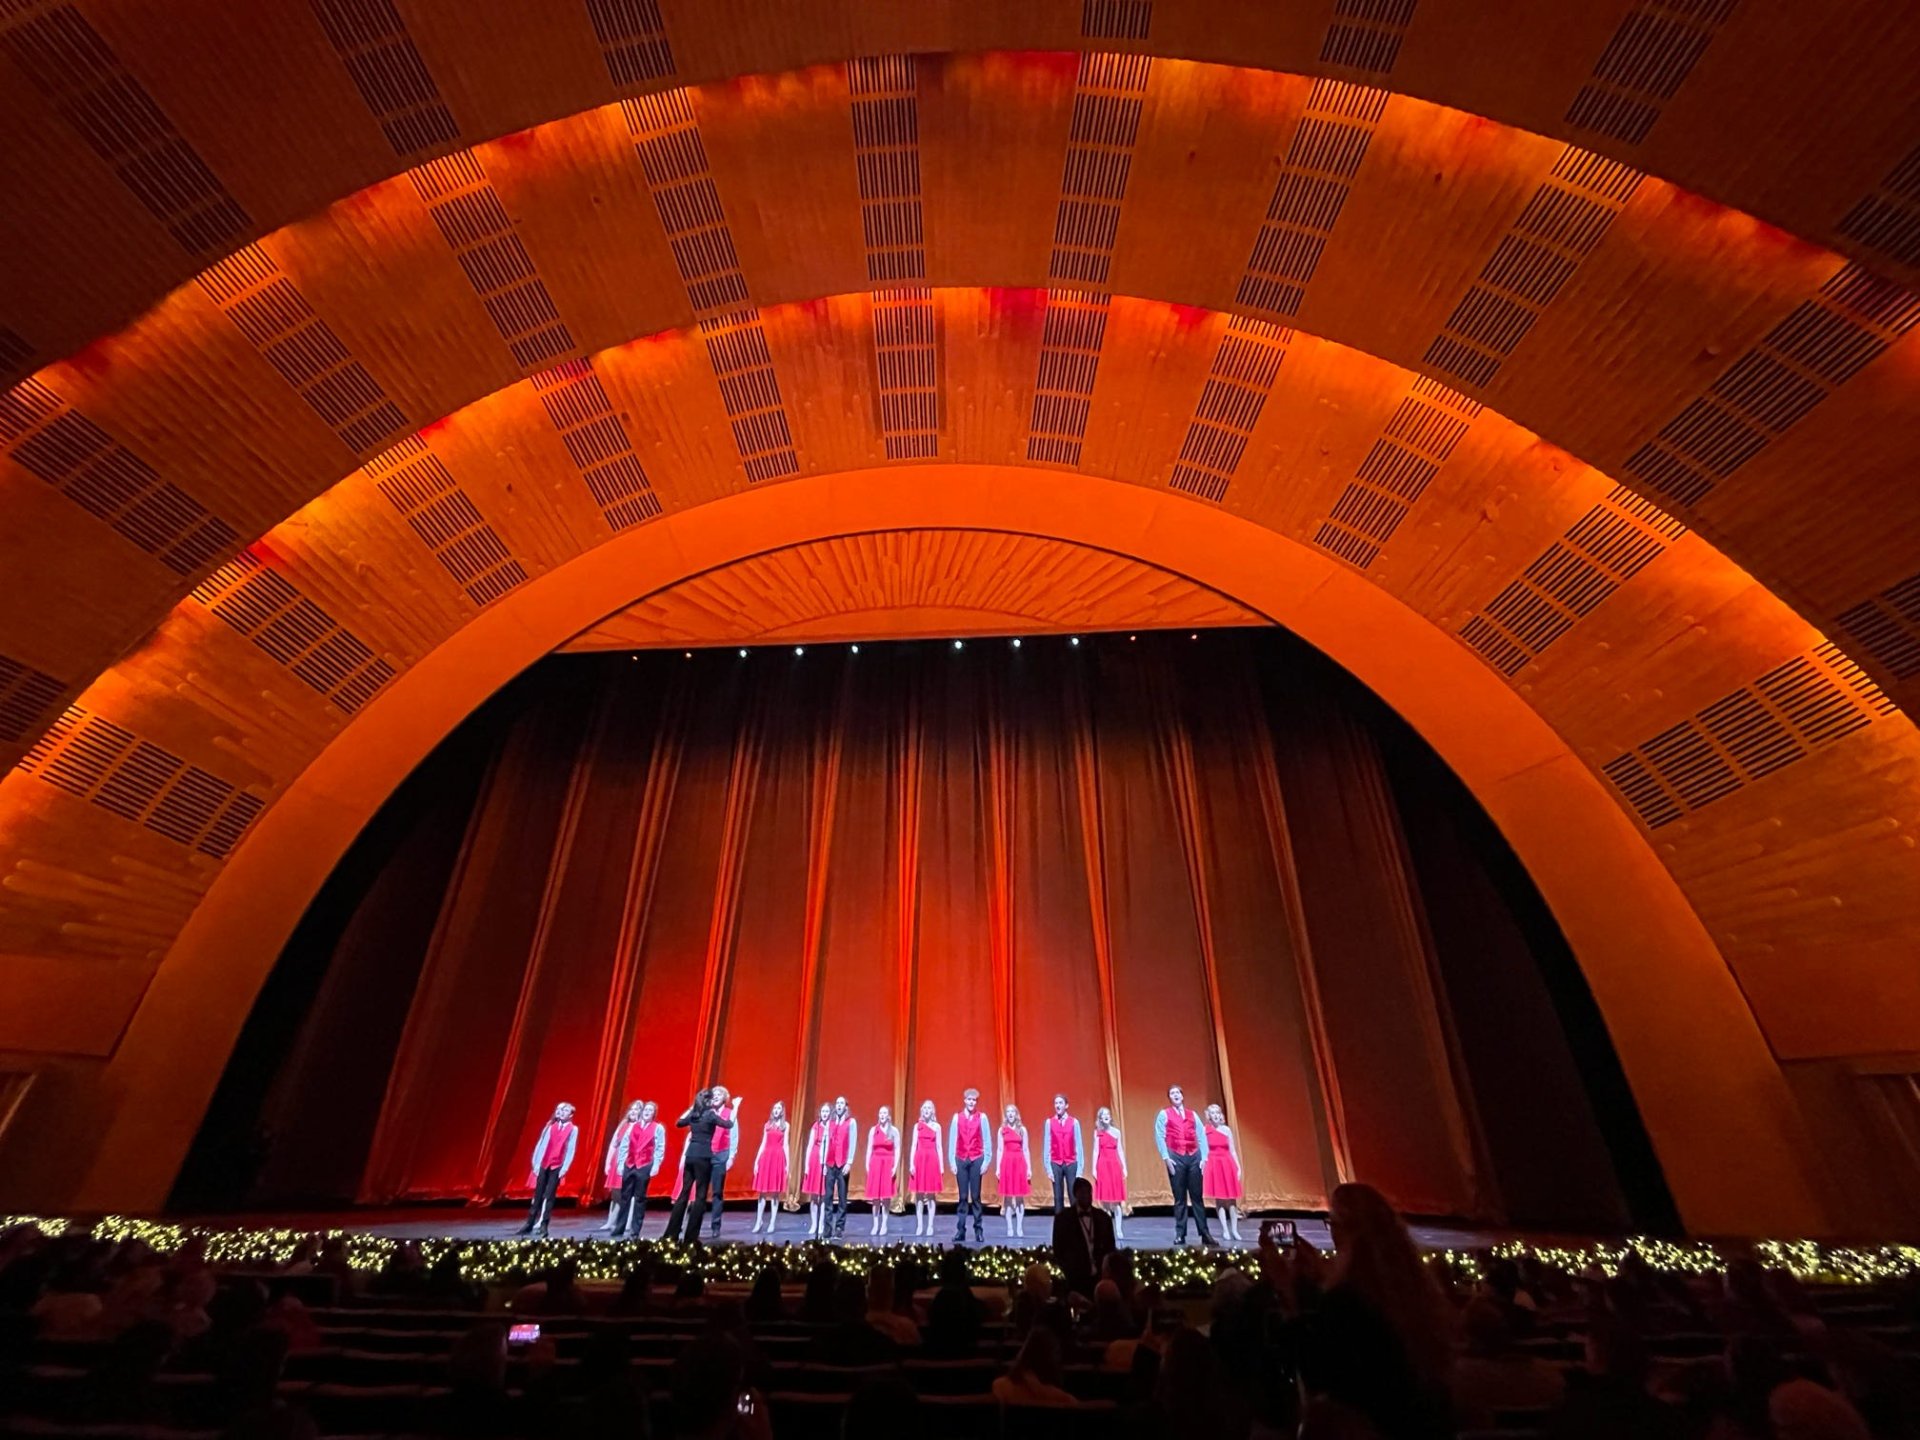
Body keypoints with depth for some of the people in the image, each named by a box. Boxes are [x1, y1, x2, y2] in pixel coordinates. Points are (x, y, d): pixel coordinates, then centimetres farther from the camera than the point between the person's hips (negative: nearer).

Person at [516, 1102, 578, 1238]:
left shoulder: (573, 1129, -3)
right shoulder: (550, 1126, 6)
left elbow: (570, 1150, -5)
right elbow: (541, 1144, 5)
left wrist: (564, 1168, -11)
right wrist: (536, 1163, -1)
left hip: (557, 1167, -3)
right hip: (544, 1165, 3)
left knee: (549, 1196, 0)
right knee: (537, 1196, 7)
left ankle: (543, 1226, 7)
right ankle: (529, 1225, 15)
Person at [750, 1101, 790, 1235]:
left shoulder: (785, 1125, 6)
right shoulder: (767, 1125, 13)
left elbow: (785, 1145, 3)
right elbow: (763, 1144, 11)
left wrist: (788, 1163, -3)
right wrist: (756, 1161, 4)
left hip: (778, 1159, -2)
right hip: (765, 1158, 2)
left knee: (775, 1193, 0)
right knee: (762, 1192, 3)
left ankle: (772, 1224, 6)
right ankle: (758, 1223, 11)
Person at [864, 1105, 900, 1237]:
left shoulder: (894, 1131, 1)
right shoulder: (873, 1130, 6)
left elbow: (897, 1150, -1)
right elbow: (869, 1149, 7)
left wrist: (895, 1166, -9)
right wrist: (867, 1164, -1)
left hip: (888, 1163, -2)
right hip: (875, 1163, 2)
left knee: (886, 1195, -1)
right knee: (875, 1196, 3)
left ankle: (884, 1225, 8)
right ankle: (876, 1225, 12)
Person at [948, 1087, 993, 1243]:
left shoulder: (982, 1117, 0)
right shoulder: (957, 1117, 3)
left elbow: (987, 1140, 1)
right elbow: (952, 1140, 4)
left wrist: (986, 1161, -3)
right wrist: (952, 1161, 0)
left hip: (977, 1160, -1)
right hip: (961, 1160, 1)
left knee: (975, 1196, 3)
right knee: (963, 1196, 5)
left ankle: (979, 1230, 11)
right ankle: (960, 1230, 11)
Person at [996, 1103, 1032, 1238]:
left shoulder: (1022, 1129, 5)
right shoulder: (1002, 1130, 5)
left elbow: (1025, 1149, 5)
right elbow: (1000, 1150, 5)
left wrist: (1029, 1168, 0)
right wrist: (997, 1168, -1)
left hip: (1020, 1163, 0)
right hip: (1006, 1163, 0)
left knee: (1020, 1197, 2)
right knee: (1007, 1197, 2)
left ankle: (1019, 1228, 8)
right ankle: (1010, 1228, 10)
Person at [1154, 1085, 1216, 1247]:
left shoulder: (1193, 1115, 15)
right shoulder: (1164, 1114, 5)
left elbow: (1202, 1137, 9)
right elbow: (1160, 1137, -3)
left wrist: (1204, 1157, -2)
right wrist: (1166, 1157, -12)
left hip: (1194, 1157, 2)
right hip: (1176, 1158, -2)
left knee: (1197, 1196, 3)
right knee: (1179, 1198, 2)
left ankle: (1205, 1234, 7)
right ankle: (1180, 1235, 8)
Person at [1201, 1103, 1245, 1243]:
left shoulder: (1227, 1130, 5)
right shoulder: (1205, 1130, -2)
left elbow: (1233, 1150, 7)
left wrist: (1238, 1166, 0)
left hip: (1227, 1165, 2)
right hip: (1213, 1165, -2)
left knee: (1232, 1199, 3)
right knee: (1219, 1199, 2)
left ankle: (1234, 1230, 11)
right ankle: (1225, 1230, 10)